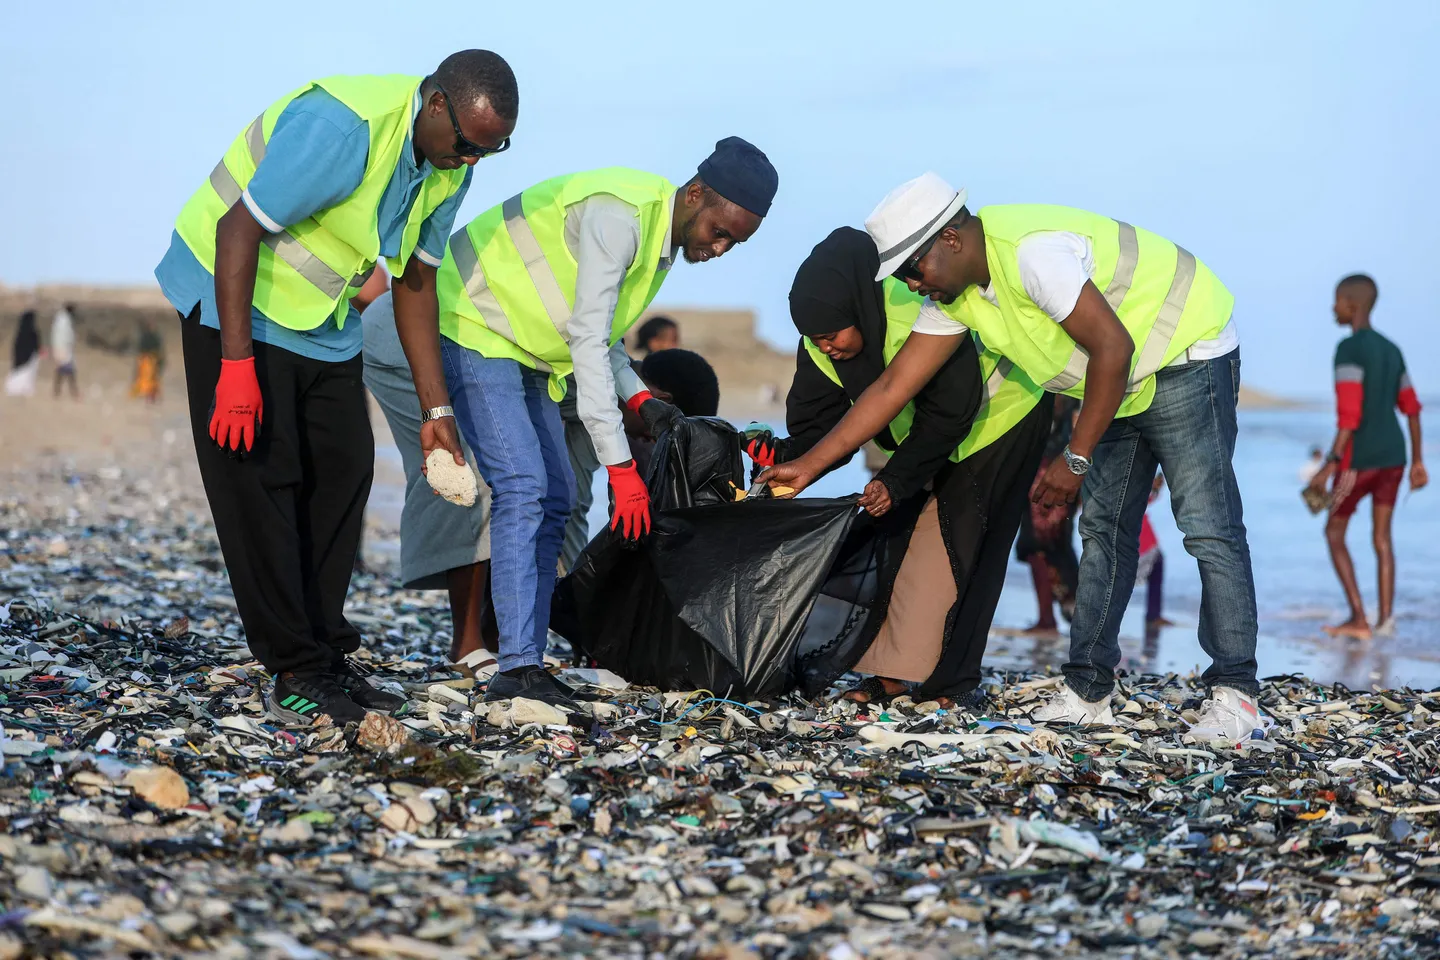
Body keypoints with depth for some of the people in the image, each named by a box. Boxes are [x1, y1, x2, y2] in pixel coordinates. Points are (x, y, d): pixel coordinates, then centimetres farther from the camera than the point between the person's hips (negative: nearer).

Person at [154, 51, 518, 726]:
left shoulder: (450, 168, -4)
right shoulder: (341, 125, -30)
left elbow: (415, 282, 7)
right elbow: (238, 230, -29)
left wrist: (435, 409, 4)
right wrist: (236, 367, -30)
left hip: (324, 322, 8)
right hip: (234, 296, -8)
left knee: (344, 472, 3)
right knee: (261, 481, -9)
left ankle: (324, 654, 10)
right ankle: (296, 672, -7)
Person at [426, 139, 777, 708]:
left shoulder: (664, 238, 5)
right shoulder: (617, 216, -27)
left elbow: (600, 333, 15)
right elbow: (587, 340, -30)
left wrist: (638, 398, -3)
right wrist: (620, 465, -30)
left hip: (524, 351, 10)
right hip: (473, 326, -10)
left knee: (554, 499, 6)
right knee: (523, 487, -21)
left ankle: (523, 664, 5)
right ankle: (519, 667, -25)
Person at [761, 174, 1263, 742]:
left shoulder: (1033, 253, -30)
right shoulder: (955, 291, -1)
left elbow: (1113, 347, -30)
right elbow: (894, 385, 1)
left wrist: (1075, 459, -25)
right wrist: (807, 466, -3)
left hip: (1186, 358, -9)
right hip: (1119, 379, 9)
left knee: (1207, 527, -13)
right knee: (1103, 529, 7)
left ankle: (1235, 696, -12)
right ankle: (1087, 690, 10)